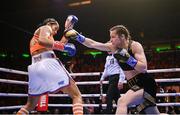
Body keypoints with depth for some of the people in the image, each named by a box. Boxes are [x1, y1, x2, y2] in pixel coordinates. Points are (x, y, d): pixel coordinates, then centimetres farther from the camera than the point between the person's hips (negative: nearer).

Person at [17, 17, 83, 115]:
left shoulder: (35, 37, 35)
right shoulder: (45, 28, 12)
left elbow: (57, 45, 35)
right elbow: (42, 41, -13)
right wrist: (64, 46, -9)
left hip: (35, 68, 8)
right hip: (48, 64, -8)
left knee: (30, 105, 24)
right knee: (77, 96, -4)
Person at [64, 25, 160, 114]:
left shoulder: (135, 45, -14)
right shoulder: (114, 47, 3)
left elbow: (143, 68, -20)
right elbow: (92, 44, 2)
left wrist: (128, 59, -27)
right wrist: (77, 36, -6)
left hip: (145, 84, -7)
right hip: (134, 85, 7)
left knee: (122, 102, -26)